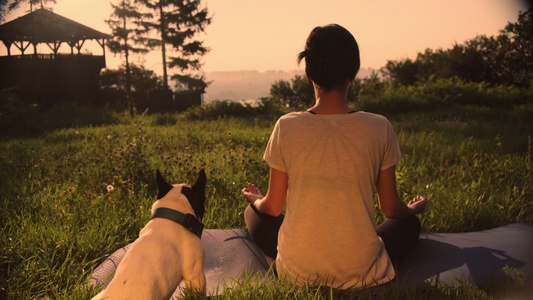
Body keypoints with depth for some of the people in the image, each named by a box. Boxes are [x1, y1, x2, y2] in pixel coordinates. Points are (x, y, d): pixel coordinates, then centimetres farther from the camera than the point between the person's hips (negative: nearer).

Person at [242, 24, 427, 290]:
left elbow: (272, 208, -1)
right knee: (409, 223, 28)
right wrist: (415, 208, 24)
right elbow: (390, 209, 0)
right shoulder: (379, 128, -13)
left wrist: (255, 199, 24)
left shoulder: (286, 127, -12)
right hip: (360, 276, 0)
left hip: (297, 272, 0)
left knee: (253, 214, 27)